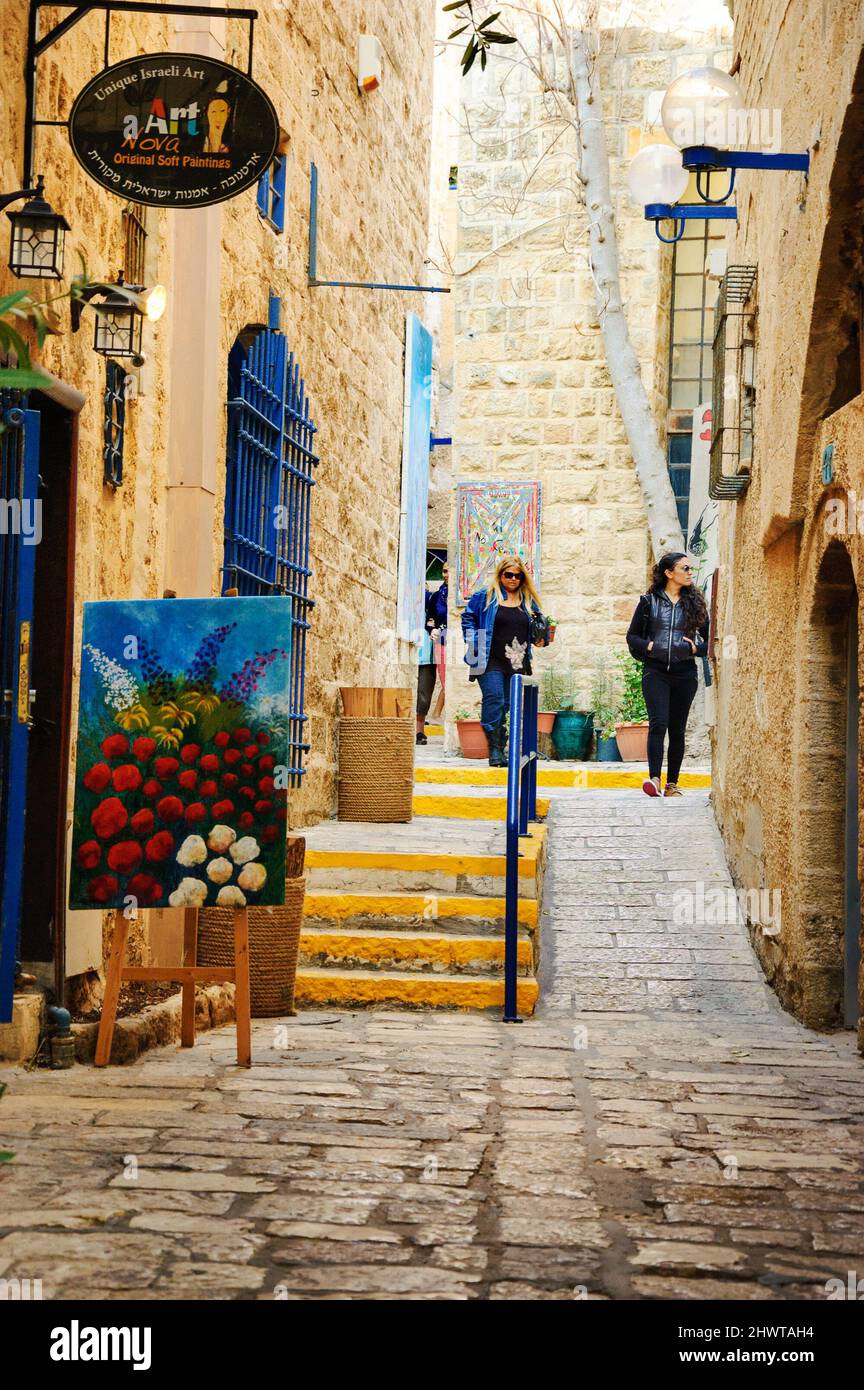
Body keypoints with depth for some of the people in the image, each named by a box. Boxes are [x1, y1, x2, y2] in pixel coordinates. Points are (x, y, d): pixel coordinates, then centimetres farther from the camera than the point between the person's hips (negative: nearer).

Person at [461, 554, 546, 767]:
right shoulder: (485, 596, 3)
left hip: (518, 663, 4)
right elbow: (468, 617, 8)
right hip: (491, 662, -4)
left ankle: (501, 749, 11)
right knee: (494, 702, -14)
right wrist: (474, 644, -3)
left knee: (510, 706, 4)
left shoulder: (528, 601, 15)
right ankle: (495, 750, -12)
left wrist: (539, 639, 4)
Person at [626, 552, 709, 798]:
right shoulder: (649, 602, 5)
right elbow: (632, 636, 7)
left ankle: (672, 784, 12)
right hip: (655, 671, -3)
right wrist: (649, 646, -11)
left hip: (685, 674, 3)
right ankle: (654, 778, -25)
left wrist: (696, 648, -6)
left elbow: (710, 639, 14)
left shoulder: (695, 603, 11)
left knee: (677, 729, 5)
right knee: (658, 723, -18)